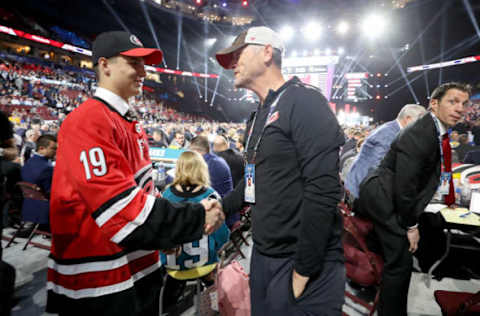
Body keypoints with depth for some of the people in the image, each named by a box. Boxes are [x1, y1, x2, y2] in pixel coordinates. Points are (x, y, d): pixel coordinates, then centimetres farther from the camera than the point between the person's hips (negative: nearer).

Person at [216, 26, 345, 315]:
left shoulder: (304, 101, -15)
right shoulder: (258, 117, 13)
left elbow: (324, 190, -22)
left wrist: (304, 269, -20)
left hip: (305, 261, -8)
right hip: (263, 255, 8)